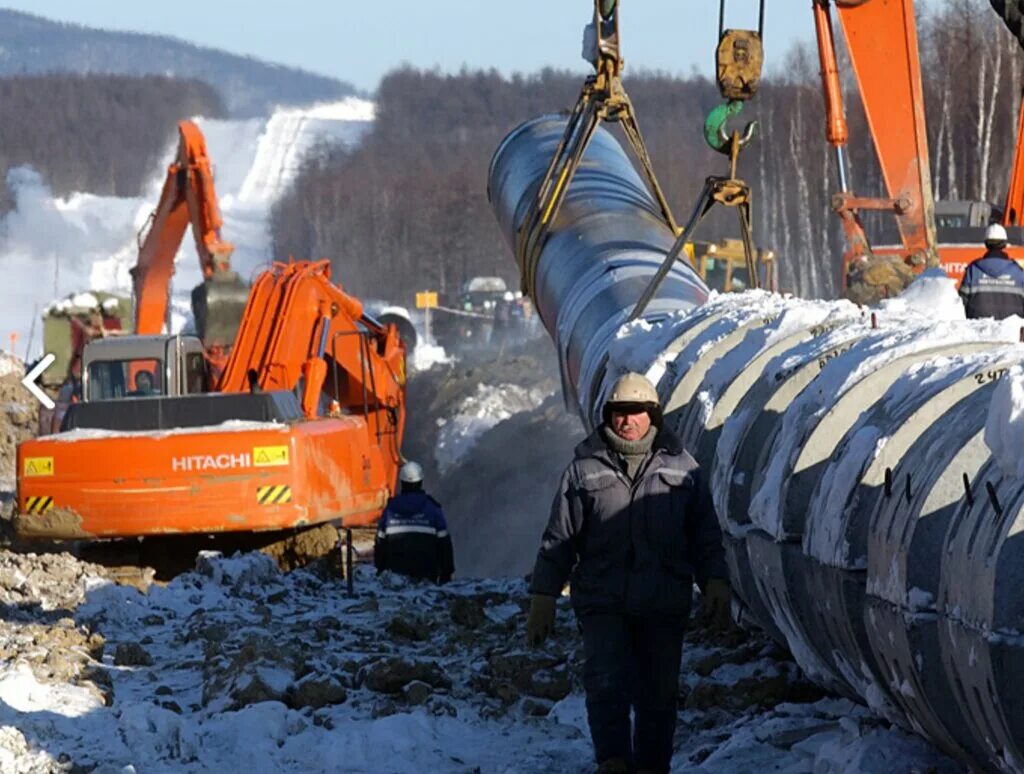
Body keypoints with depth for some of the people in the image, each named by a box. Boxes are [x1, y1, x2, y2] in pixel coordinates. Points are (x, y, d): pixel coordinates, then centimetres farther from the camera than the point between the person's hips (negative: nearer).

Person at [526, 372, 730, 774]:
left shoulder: (681, 467, 8)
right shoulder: (585, 469, 6)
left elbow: (705, 534, 13)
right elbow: (559, 539, 9)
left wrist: (715, 581, 0)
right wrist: (543, 597, 6)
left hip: (664, 606, 1)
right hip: (602, 604, -1)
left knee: (658, 695, 5)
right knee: (606, 684, -18)